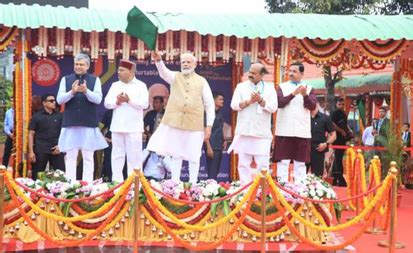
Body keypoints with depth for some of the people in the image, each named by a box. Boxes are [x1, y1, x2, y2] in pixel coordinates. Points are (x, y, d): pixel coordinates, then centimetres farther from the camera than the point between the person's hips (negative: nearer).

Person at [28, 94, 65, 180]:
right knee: (37, 175, 2)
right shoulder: (37, 116, 2)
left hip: (56, 150, 2)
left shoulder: (59, 115, 9)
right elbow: (31, 134, 1)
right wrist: (31, 152, -5)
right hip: (41, 150, -2)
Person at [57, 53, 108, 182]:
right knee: (70, 156, 3)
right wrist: (72, 92, -18)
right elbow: (59, 99, 0)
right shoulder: (66, 79, 8)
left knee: (88, 156, 3)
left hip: (89, 123, -1)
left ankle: (87, 184, 7)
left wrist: (86, 91, -25)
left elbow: (98, 99, -7)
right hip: (70, 123, 1)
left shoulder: (95, 80, 5)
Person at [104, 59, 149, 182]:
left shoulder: (140, 85, 1)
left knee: (134, 156, -1)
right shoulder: (115, 85, 13)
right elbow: (107, 103, 7)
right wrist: (117, 102, -12)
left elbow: (144, 104, -9)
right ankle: (116, 181, 12)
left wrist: (129, 100, -17)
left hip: (133, 127, -4)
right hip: (117, 126, 4)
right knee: (117, 155, 6)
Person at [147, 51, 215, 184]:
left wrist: (209, 125, -2)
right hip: (174, 122, 1)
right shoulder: (175, 77, 9)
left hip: (194, 124, 0)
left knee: (193, 156, 4)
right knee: (176, 154, 6)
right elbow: (163, 72, -14)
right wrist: (158, 60, -36)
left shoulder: (202, 81, 7)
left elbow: (209, 104, 6)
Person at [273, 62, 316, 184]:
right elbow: (279, 103, -10)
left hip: (302, 131, 1)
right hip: (284, 130, -1)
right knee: (283, 160, 0)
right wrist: (293, 94, -21)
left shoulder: (309, 88, 9)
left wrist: (305, 96, -20)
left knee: (300, 161, 5)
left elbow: (313, 106, -4)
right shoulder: (282, 87, 7)